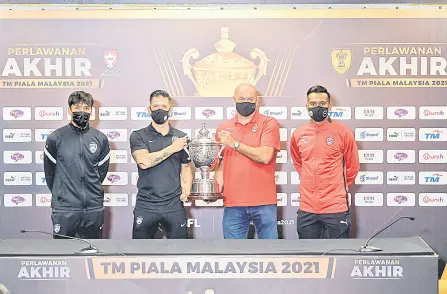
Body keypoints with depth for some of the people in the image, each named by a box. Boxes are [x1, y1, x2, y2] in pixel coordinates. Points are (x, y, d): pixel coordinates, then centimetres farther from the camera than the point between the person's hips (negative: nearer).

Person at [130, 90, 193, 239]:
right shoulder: (138, 136, 2)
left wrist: (186, 188, -5)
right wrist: (172, 148, -10)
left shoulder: (181, 137, 10)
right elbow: (144, 162, -15)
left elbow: (186, 167, 14)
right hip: (145, 206, -1)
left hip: (174, 205, 2)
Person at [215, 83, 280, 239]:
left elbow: (265, 156, -13)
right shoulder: (224, 128, 12)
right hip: (233, 204, 3)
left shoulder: (269, 123, 0)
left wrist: (234, 143, -9)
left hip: (263, 203, -3)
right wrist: (217, 188, -1)